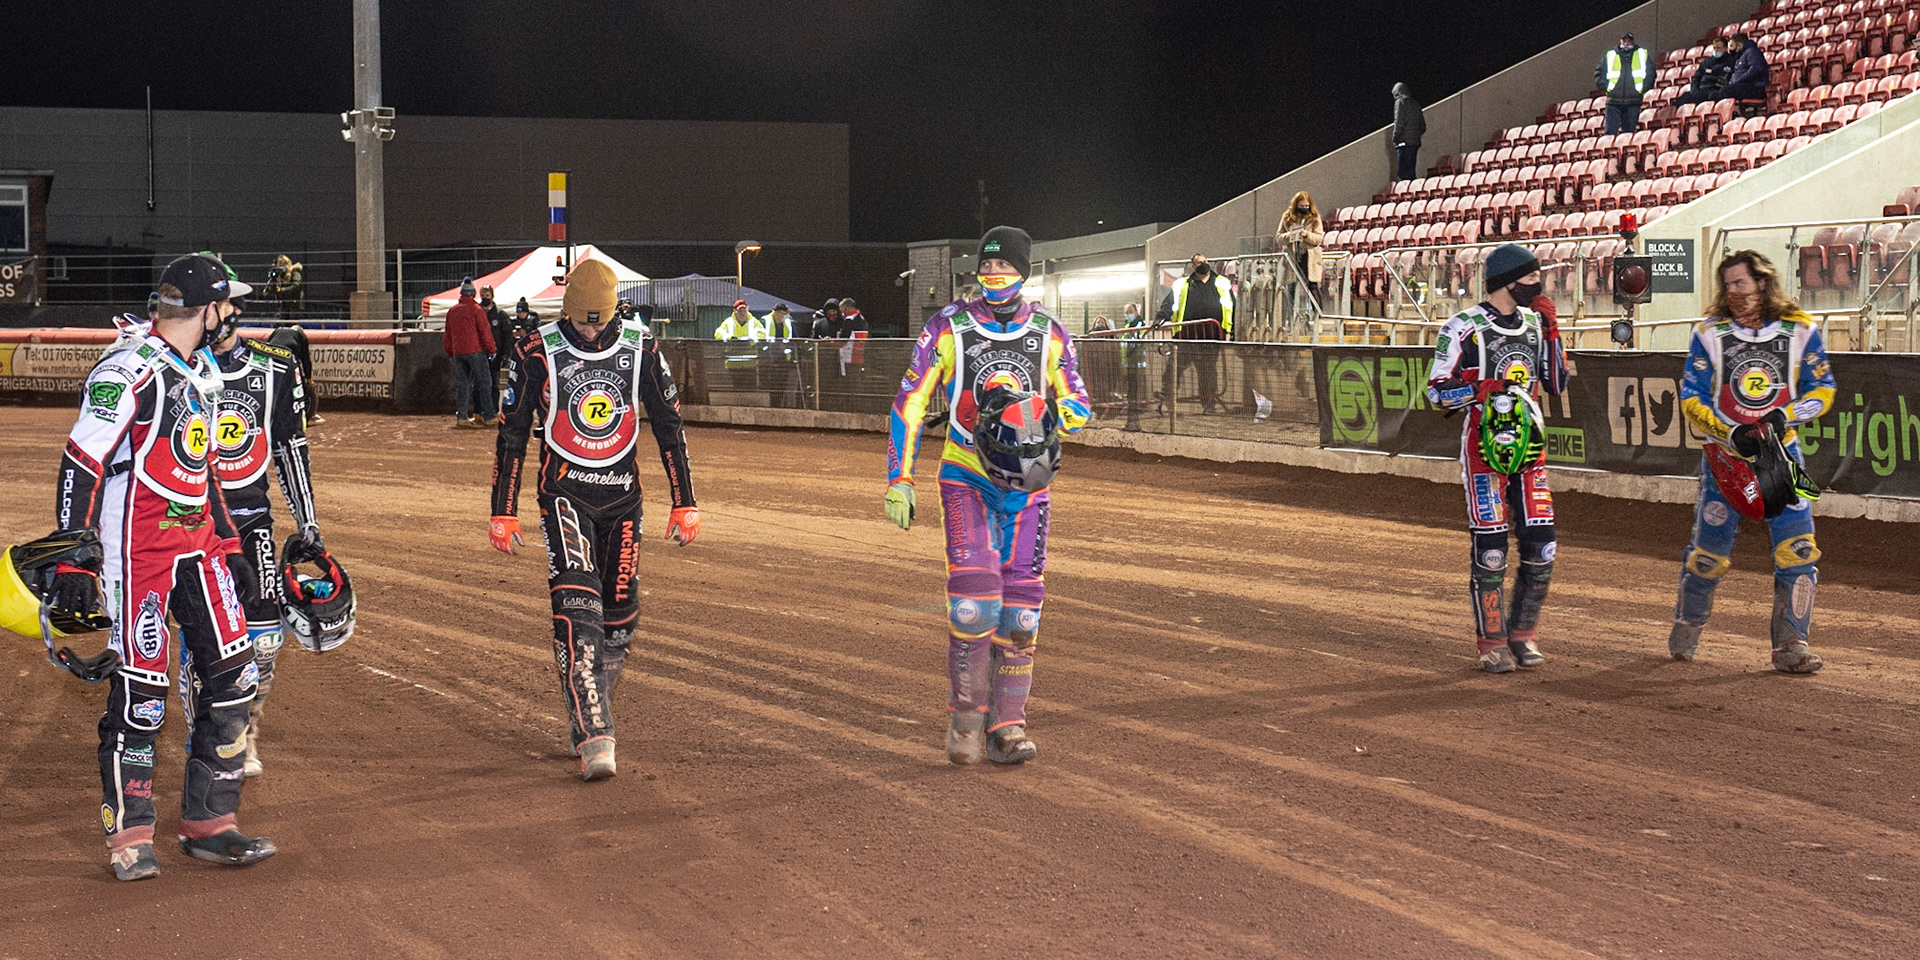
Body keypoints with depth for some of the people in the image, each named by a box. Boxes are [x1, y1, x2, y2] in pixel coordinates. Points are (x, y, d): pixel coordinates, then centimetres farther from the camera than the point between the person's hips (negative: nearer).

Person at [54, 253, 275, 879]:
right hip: (137, 549, -9)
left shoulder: (203, 374, 14)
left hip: (198, 545, 9)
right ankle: (129, 835, 8)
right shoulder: (129, 372, -14)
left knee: (231, 676, 5)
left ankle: (208, 825, 14)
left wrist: (228, 546, 22)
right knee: (140, 690, -5)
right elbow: (81, 466, -16)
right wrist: (73, 562, -20)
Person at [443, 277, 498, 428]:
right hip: (475, 351, -5)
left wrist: (450, 353, 22)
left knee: (461, 384, 7)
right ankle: (488, 416, -1)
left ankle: (461, 416, 2)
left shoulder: (452, 311, 9)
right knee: (483, 383, 0)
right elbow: (485, 332, -9)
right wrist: (491, 349, 0)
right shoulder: (477, 310, -8)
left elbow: (448, 335, 15)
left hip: (458, 352, 5)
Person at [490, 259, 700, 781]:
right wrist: (503, 512, 0)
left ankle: (587, 712, 26)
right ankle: (593, 736, -23)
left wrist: (685, 503, 4)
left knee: (620, 617, 5)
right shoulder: (536, 353, -6)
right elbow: (512, 433, 1)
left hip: (622, 494, 3)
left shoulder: (640, 347, 0)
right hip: (563, 492, -3)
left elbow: (668, 425, 7)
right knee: (578, 609, -19)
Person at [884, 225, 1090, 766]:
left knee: (1020, 602, 0)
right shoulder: (948, 328, -2)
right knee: (975, 592, -17)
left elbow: (1079, 407, 4)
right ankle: (965, 717, -3)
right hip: (965, 478, -2)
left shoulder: (1049, 334, 4)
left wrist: (1050, 414, -20)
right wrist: (899, 479, -6)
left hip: (1027, 481, 2)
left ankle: (1007, 724, 8)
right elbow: (908, 404, 0)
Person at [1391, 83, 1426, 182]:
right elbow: (1423, 127, 18)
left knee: (1402, 172, -10)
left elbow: (1399, 123, -13)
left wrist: (1395, 139, -6)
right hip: (1415, 142, 8)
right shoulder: (1416, 104, 18)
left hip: (1404, 142, -8)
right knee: (1411, 171, 13)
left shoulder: (1400, 102, -3)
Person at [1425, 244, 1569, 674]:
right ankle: (1492, 643, 5)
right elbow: (1437, 392, -9)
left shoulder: (1533, 324, 13)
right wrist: (1484, 388, -23)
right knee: (1490, 549, -5)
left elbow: (1557, 385, 15)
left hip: (1529, 444, 6)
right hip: (1483, 445, -6)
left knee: (1540, 547, 2)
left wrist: (1552, 332, 7)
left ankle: (1523, 634, 17)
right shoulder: (1464, 327, -7)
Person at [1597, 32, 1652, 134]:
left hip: (1633, 102, 0)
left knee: (1629, 133, 1)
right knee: (1610, 132, -8)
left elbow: (1650, 73, 11)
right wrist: (1606, 88, -1)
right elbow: (1599, 73, 13)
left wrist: (1643, 89, 0)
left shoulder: (1643, 54, 11)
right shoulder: (1610, 55, 11)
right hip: (1613, 102, 0)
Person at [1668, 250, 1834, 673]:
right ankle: (1686, 629, 26)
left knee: (1798, 549, -9)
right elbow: (1692, 399, -2)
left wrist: (1784, 416, -14)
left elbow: (1823, 389, 3)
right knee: (1708, 551, 1)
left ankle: (1790, 646, 0)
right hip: (1724, 454, -1)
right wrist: (1730, 432, -16)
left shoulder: (1800, 330, -1)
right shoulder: (1710, 333, -2)